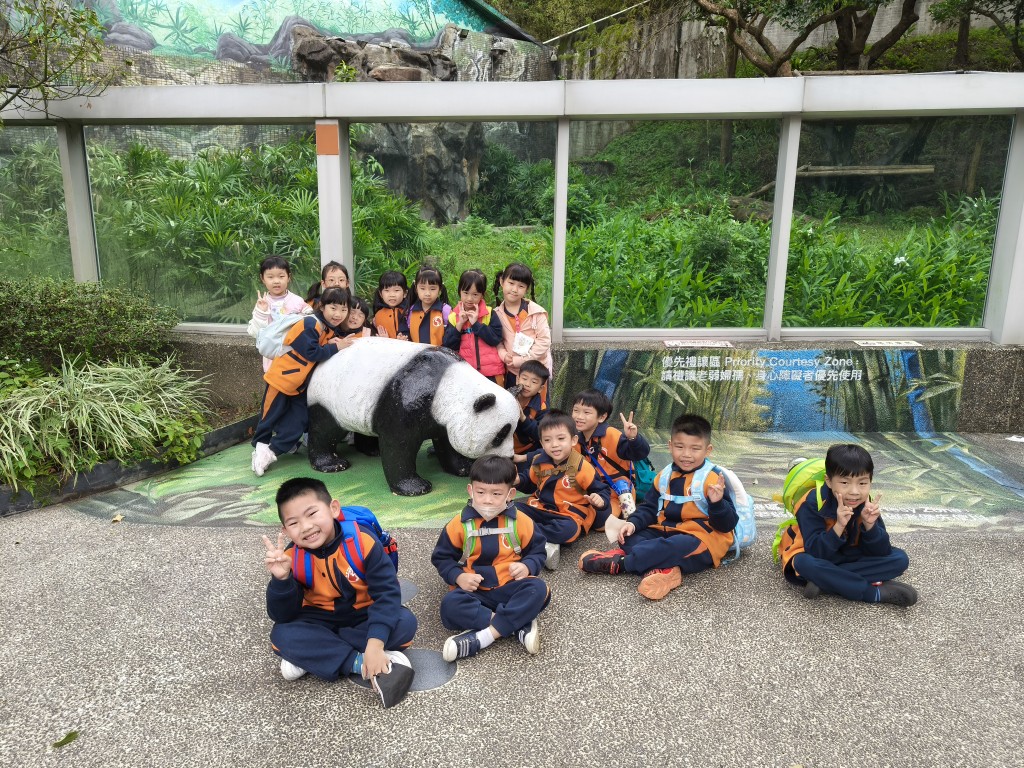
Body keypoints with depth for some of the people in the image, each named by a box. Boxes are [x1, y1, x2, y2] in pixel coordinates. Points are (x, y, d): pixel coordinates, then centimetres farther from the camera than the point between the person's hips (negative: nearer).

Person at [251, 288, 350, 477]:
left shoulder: (334, 331, 4)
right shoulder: (310, 325, -23)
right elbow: (311, 353, -27)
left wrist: (341, 343, -17)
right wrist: (335, 347, -25)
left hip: (301, 385, 7)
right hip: (282, 377, -7)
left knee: (298, 420, -1)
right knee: (270, 416, 6)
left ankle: (272, 451, 6)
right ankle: (259, 446, 25)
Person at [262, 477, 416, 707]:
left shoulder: (361, 540, -25)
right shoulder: (291, 558, -16)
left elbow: (386, 592, -26)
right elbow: (283, 617, -16)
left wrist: (375, 645, -38)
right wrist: (281, 579, -36)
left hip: (364, 616, -1)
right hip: (321, 621, 1)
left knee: (405, 622, -29)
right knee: (282, 635, -26)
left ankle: (312, 655, -21)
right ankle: (360, 663, -26)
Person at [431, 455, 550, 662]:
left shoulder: (521, 522, 0)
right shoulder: (459, 524, -2)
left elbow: (537, 551, 10)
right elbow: (442, 558, 5)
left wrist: (527, 566, -13)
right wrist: (458, 577, -14)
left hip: (510, 587, 1)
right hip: (474, 590, 0)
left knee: (538, 589, -30)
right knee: (450, 605, -32)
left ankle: (482, 637, -32)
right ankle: (518, 625, -29)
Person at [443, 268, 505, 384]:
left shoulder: (490, 314, -1)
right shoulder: (453, 317, 4)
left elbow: (497, 339, -12)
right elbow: (448, 346, -2)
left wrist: (476, 323, -15)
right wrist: (459, 324, -11)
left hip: (490, 373, -1)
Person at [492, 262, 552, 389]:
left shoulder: (536, 312, -12)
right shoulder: (498, 313, 0)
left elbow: (544, 341, -15)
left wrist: (520, 360, -17)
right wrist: (503, 355, -14)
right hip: (511, 372, 4)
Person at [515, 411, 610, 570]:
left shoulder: (582, 467, -12)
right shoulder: (538, 462, 1)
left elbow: (602, 490, -3)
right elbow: (530, 484, 18)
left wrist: (600, 500, -26)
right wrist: (518, 480, -3)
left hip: (569, 515, -5)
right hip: (541, 509, 5)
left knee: (568, 529, -38)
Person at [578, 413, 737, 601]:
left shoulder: (712, 480, -9)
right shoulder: (665, 476, 8)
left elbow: (727, 525, -11)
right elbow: (649, 508, 15)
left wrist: (717, 503, -32)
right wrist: (633, 523, -4)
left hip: (701, 537, -7)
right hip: (666, 530, 7)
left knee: (680, 546, -38)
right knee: (630, 536, -8)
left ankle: (620, 562, -30)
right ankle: (665, 569, -34)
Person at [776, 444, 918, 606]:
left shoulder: (867, 504, -11)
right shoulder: (812, 503, -25)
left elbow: (881, 553, -14)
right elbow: (816, 553, -31)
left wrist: (870, 525, -31)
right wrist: (838, 526, -43)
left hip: (849, 558, 5)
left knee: (900, 559, -13)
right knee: (806, 563, -39)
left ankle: (824, 581, -24)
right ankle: (878, 593, -26)